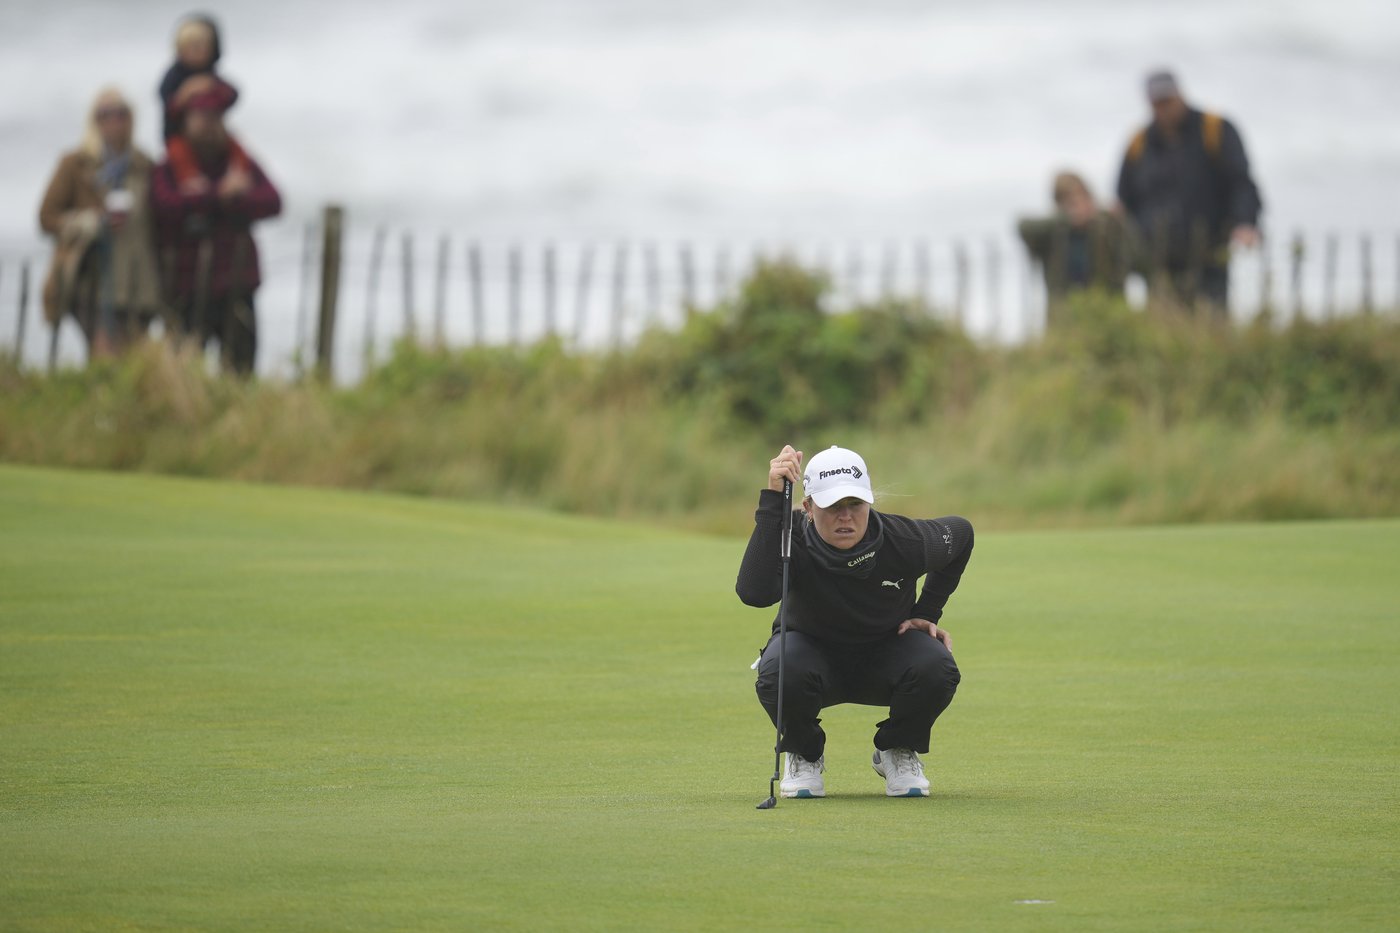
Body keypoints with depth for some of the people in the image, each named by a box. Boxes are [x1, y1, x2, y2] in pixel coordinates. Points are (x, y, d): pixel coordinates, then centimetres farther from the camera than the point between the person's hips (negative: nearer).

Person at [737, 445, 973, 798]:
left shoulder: (904, 541, -24)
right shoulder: (794, 541, -29)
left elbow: (960, 533, 1)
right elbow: (754, 592, -51)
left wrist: (926, 613, -2)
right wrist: (772, 500, -52)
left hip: (888, 649, 1)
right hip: (811, 647, -1)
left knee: (937, 669, -32)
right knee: (778, 674, -37)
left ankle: (898, 750, 2)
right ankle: (804, 755, -1)